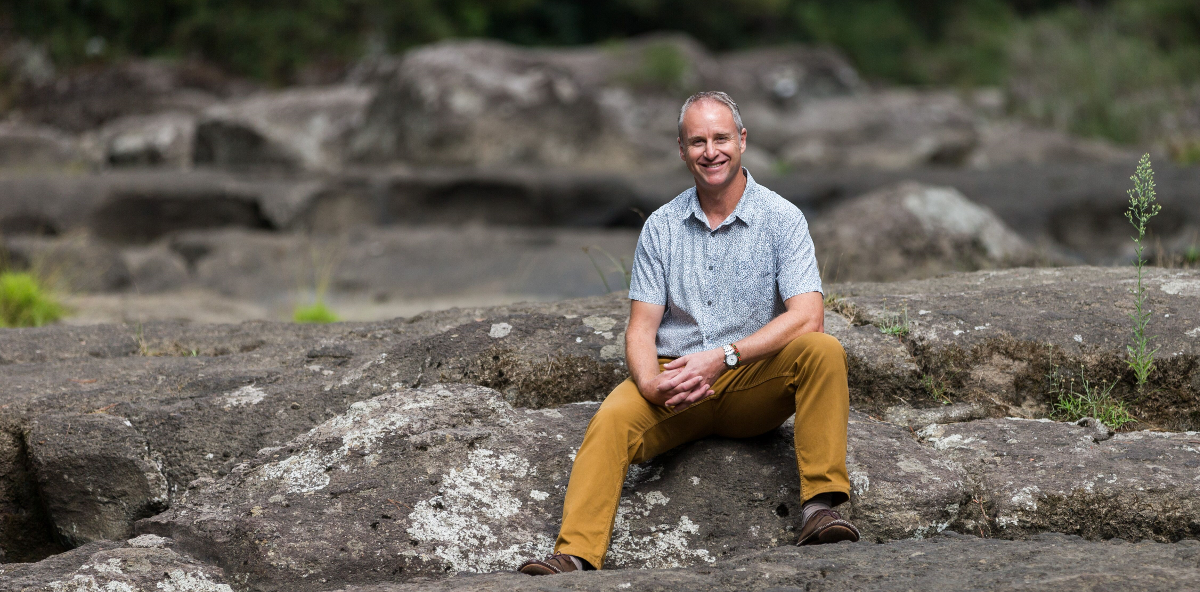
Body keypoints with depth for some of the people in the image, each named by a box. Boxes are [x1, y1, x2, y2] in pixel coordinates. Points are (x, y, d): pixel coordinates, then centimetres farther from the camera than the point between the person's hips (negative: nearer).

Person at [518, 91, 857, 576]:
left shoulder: (781, 219, -2)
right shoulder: (661, 227, 7)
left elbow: (807, 317, -14)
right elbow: (642, 326, 2)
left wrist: (723, 356, -26)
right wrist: (650, 382, -22)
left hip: (754, 383, -1)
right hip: (673, 378, 1)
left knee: (823, 351, -30)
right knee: (612, 422, -29)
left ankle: (820, 506, -30)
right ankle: (575, 557, -40)